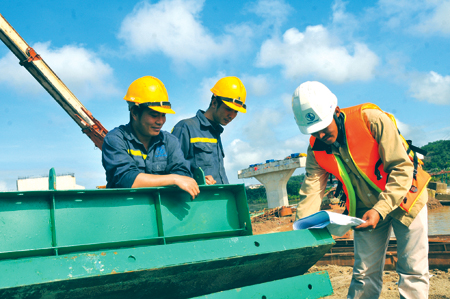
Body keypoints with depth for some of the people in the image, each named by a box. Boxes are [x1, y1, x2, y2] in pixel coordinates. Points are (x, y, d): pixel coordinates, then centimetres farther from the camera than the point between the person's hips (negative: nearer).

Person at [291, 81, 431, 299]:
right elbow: (311, 192, -15)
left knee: (412, 272, -1)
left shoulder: (372, 119, -25)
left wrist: (380, 209, -32)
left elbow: (402, 168, -24)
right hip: (366, 209, 3)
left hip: (404, 197, -3)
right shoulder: (316, 149, -12)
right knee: (364, 273, 4)